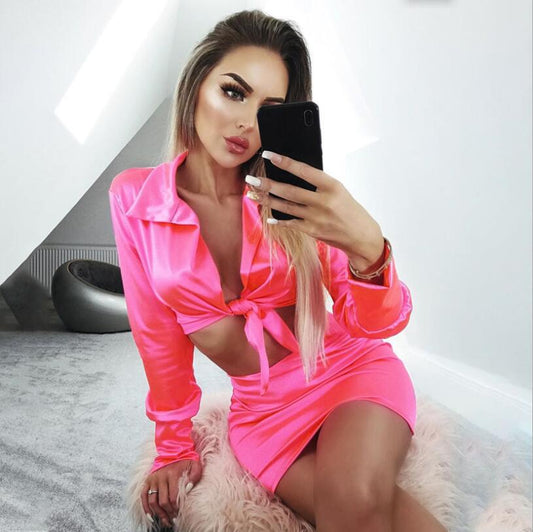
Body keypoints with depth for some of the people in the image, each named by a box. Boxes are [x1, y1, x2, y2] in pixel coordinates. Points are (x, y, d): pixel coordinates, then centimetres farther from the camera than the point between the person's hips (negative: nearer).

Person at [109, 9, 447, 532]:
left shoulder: (294, 194, -9)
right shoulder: (134, 198, -7)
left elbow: (378, 325, -14)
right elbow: (158, 333, 2)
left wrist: (367, 247, -36)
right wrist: (175, 445, 9)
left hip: (354, 370, 0)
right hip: (264, 411, 1)